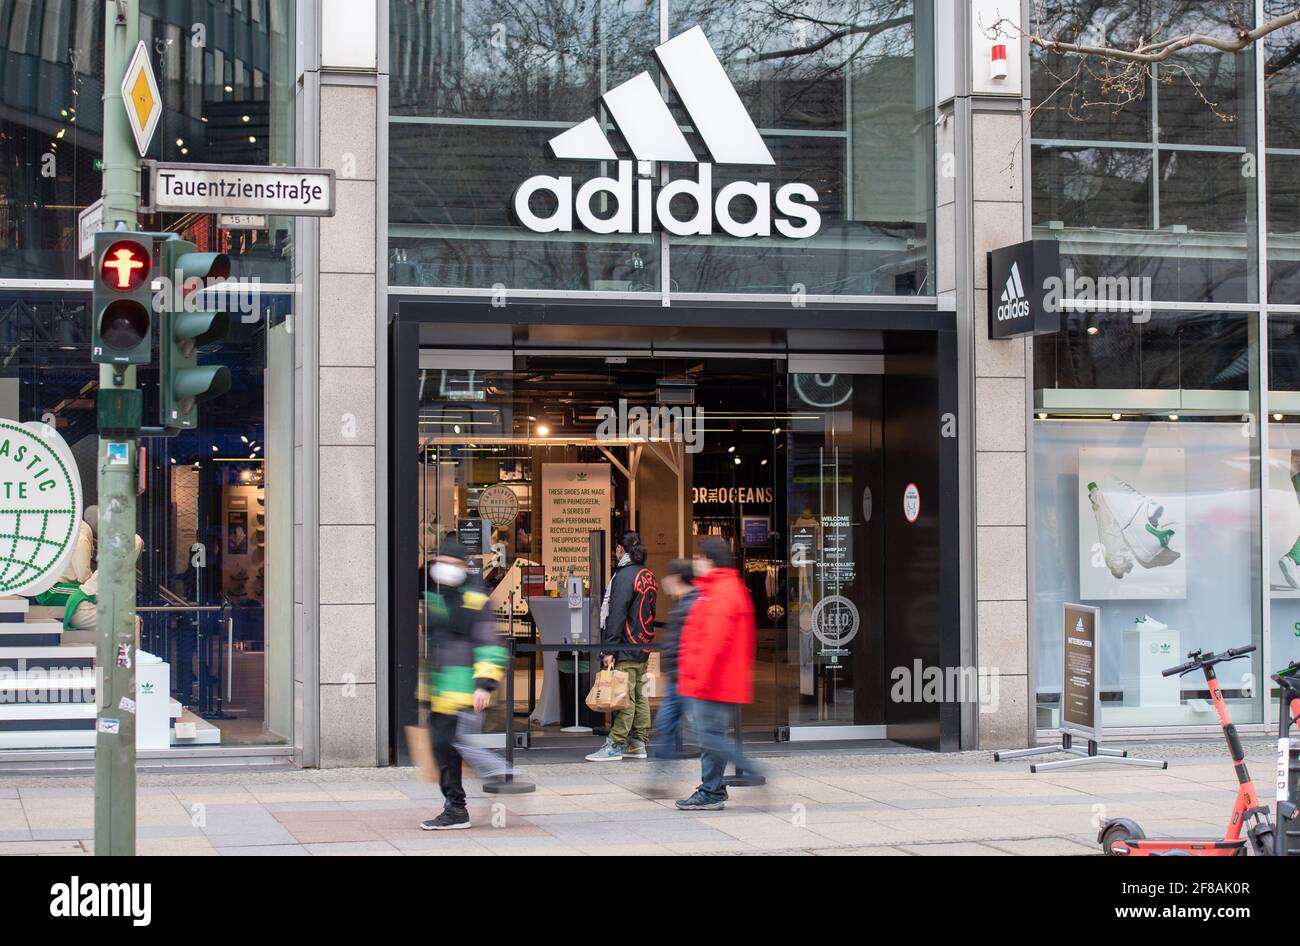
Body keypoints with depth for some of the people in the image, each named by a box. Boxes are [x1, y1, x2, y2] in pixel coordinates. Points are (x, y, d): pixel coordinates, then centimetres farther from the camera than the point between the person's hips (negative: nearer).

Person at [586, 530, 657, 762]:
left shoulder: (625, 575, -13)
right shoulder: (648, 575, 14)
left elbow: (616, 614, -18)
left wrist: (610, 649, -19)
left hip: (626, 648, -9)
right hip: (643, 647, 9)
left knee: (624, 697, -8)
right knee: (639, 696, 11)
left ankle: (614, 746, -8)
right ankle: (638, 744, 15)